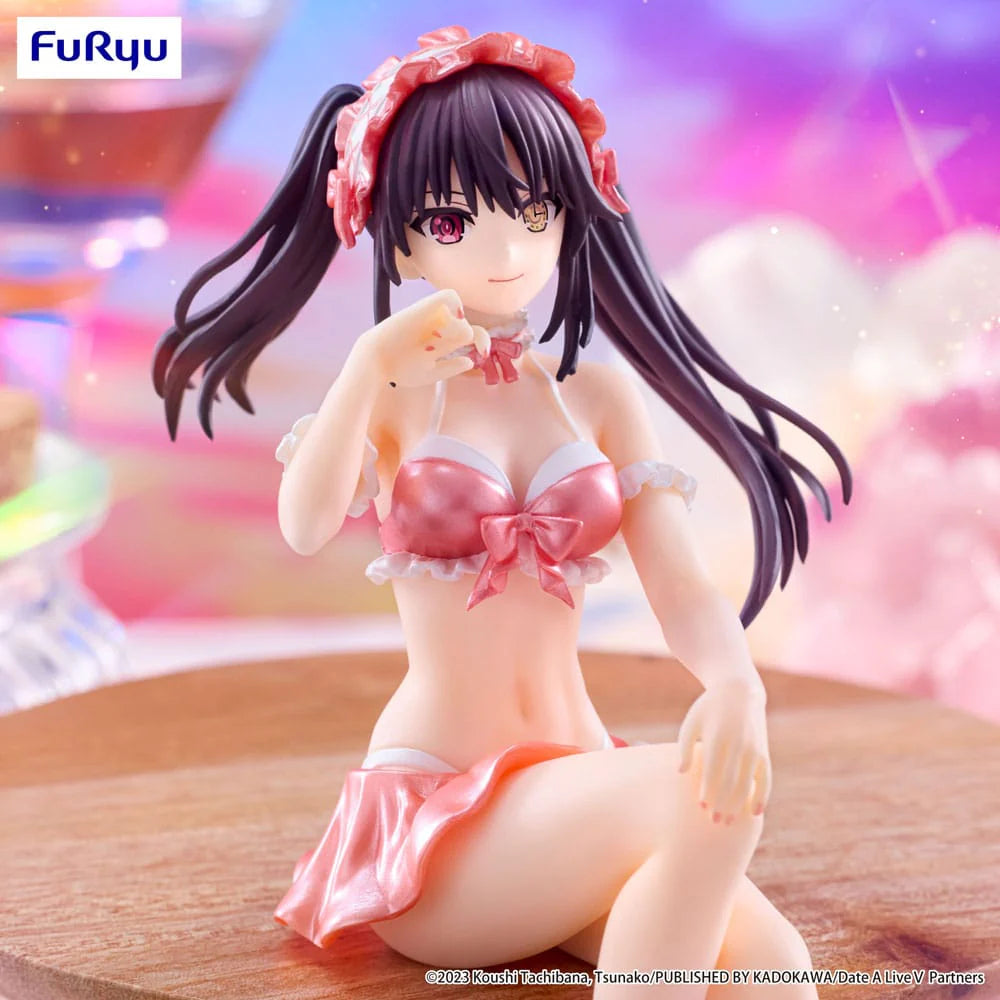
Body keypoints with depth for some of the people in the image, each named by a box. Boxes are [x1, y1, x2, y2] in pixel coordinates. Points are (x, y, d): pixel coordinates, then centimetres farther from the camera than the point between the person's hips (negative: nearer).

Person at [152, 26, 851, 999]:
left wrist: (738, 688, -22)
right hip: (434, 808, -2)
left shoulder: (600, 394, 7)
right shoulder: (393, 397, 0)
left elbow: (684, 590, -3)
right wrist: (371, 365, -27)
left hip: (578, 777, 3)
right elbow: (304, 527, -21)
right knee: (709, 801, -27)